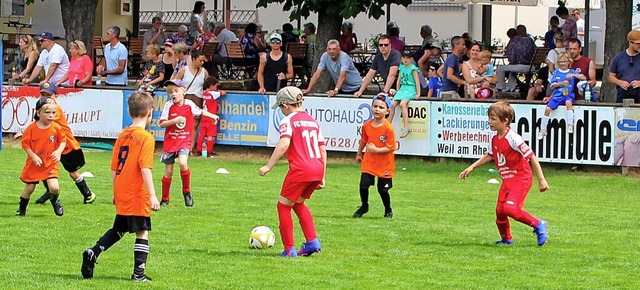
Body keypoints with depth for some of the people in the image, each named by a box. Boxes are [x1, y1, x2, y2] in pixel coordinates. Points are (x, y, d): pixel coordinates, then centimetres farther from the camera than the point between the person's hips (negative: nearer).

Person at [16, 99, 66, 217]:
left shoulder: (56, 128, -7)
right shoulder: (31, 128, -12)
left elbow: (63, 141, 4)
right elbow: (25, 144, -6)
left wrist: (59, 151, -15)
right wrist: (33, 156, -17)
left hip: (50, 164, 0)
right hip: (34, 164, 0)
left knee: (54, 188, -15)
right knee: (29, 188, 8)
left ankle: (55, 201, 21)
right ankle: (22, 209, 32)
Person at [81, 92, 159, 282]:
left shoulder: (123, 135, 9)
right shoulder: (146, 138, -12)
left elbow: (114, 167, 12)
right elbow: (145, 168, -21)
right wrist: (152, 195, -21)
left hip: (121, 194, 7)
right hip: (138, 195, -7)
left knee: (118, 229, 21)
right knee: (142, 231, 1)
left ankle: (93, 253, 6)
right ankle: (139, 273, -1)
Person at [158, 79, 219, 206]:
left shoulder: (189, 104, -2)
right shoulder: (169, 105, -6)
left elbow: (199, 111, 20)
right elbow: (162, 123, -10)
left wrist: (212, 116, 24)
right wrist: (174, 121, -24)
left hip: (184, 141, 0)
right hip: (170, 141, 0)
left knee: (182, 163, -25)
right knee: (168, 171, 4)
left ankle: (187, 191, -5)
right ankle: (165, 199, 19)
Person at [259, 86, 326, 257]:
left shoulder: (289, 121, -3)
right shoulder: (312, 121, 20)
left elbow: (284, 144, -19)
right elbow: (322, 150, 19)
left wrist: (269, 166, -17)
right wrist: (322, 177, 22)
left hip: (300, 169, -8)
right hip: (317, 169, 8)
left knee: (283, 205, 7)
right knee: (298, 203, 25)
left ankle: (289, 249, 6)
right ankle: (312, 241, 17)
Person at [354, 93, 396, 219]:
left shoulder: (388, 128, -17)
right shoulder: (366, 125, -2)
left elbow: (391, 147, -17)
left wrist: (376, 150, -23)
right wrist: (359, 154, 24)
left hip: (385, 164, -3)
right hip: (369, 162, 3)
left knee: (382, 189, 4)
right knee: (363, 185, -6)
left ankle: (388, 210, 29)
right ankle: (364, 206, 19)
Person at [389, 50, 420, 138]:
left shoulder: (413, 68, -5)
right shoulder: (402, 67, 14)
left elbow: (417, 81, -7)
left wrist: (418, 94, -11)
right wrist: (397, 91, 19)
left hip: (410, 89, -7)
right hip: (402, 88, 7)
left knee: (402, 104, -30)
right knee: (392, 104, -11)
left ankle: (406, 127, -34)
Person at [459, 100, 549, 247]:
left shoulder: (513, 138, -23)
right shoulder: (494, 137, 2)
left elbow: (531, 157, -20)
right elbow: (490, 155, 21)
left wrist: (541, 180, -20)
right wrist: (472, 167, 18)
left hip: (521, 178, -8)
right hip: (507, 180, 8)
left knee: (510, 208, -23)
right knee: (499, 210, 7)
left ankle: (538, 225, -6)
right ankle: (506, 238, 29)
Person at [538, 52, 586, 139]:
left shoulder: (572, 72, 8)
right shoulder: (555, 73, 10)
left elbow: (583, 78, -2)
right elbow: (552, 85, 3)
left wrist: (573, 75, -15)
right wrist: (562, 83, -11)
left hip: (569, 95, -2)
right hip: (557, 95, 2)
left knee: (568, 102, -37)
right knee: (547, 109, -17)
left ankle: (570, 125, -31)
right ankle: (542, 130, -2)